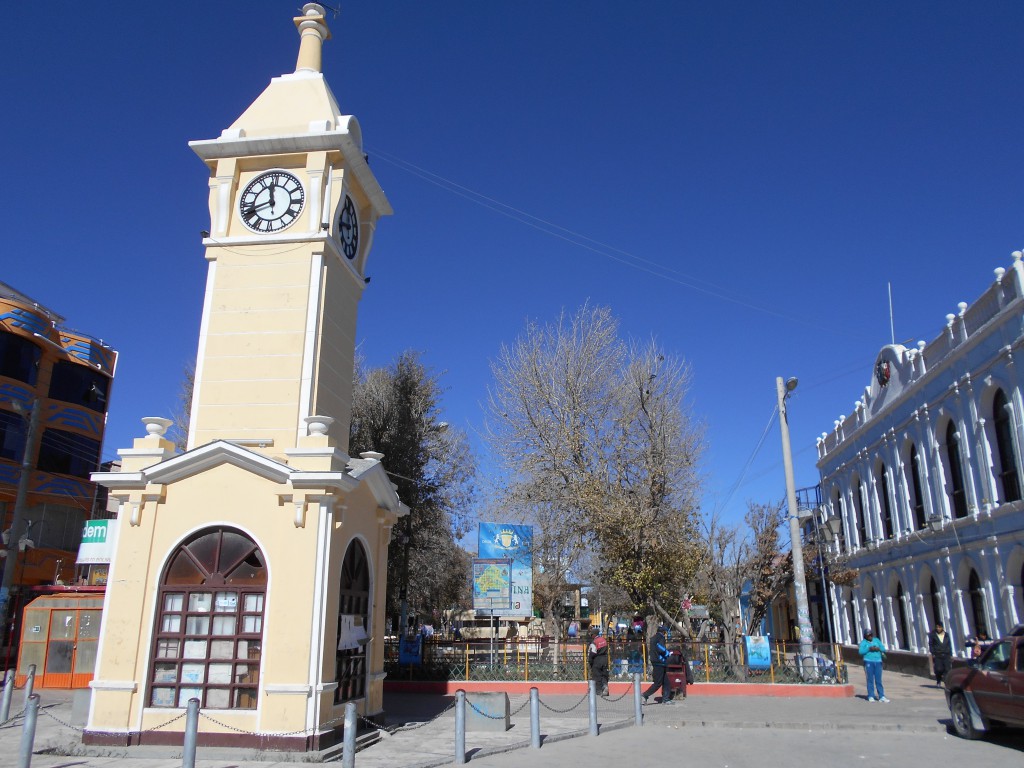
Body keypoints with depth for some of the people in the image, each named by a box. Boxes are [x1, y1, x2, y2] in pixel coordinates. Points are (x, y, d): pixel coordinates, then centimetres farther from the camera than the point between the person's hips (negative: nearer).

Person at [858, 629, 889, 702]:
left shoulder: (876, 640, 14)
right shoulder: (863, 642, 4)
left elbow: (883, 649, 8)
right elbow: (861, 651, -8)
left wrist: (878, 648, -11)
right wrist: (869, 649, -18)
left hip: (878, 662, 3)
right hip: (868, 662, -3)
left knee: (878, 680, 2)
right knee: (870, 679, -3)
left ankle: (881, 696, 4)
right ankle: (871, 696, 2)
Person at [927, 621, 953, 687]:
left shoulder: (946, 635, 13)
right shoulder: (932, 634, 3)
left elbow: (949, 645, 16)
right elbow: (930, 644, 3)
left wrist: (951, 655, 10)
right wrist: (933, 654, -5)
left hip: (946, 655, 3)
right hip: (937, 655, -3)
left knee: (947, 669, -5)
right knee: (939, 669, -9)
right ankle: (938, 682, 13)